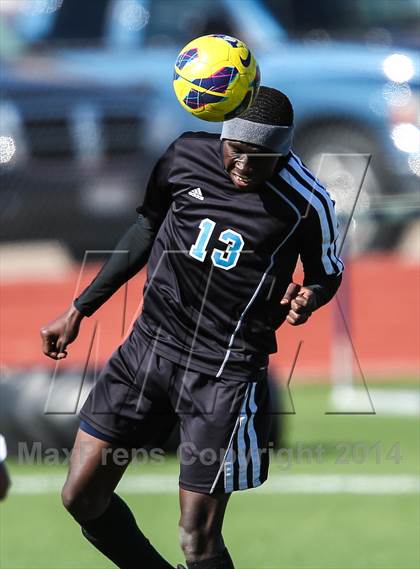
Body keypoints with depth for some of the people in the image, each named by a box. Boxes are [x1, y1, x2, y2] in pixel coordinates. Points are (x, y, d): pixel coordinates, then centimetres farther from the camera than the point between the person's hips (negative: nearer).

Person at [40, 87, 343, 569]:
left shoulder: (307, 202, -12)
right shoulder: (188, 154, -3)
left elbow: (327, 274, 6)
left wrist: (307, 299, -19)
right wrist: (79, 310, 18)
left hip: (225, 372, -5)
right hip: (150, 343, 5)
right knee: (82, 498, 5)